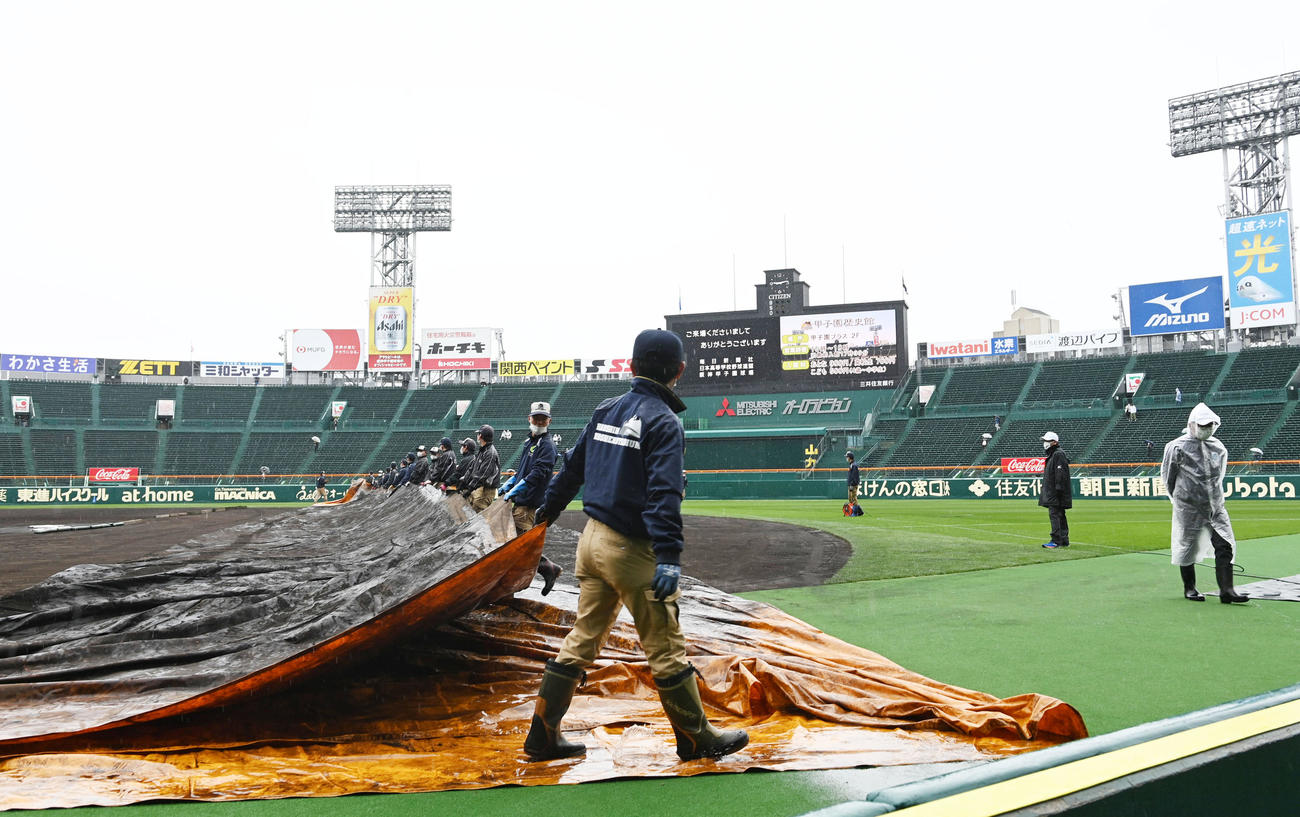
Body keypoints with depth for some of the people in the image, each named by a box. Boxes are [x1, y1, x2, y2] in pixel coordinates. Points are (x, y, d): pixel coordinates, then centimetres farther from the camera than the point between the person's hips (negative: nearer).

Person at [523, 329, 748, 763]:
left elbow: (574, 466, 18)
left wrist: (549, 508, 31)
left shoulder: (606, 410, 9)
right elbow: (663, 493, -25)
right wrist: (669, 558, -30)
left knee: (582, 640, 15)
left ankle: (543, 737, 20)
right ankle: (696, 738, 15)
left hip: (592, 539, 8)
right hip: (631, 548, -8)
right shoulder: (663, 421, -14)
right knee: (665, 647, 3)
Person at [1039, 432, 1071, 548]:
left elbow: (1060, 474, -19)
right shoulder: (1051, 454, 21)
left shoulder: (1059, 454, -12)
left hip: (1056, 493, -11)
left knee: (1054, 514, -13)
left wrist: (1058, 488, -23)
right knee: (1060, 516, 12)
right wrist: (1044, 488, 22)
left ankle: (1056, 541, -14)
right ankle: (1064, 541, 16)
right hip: (1051, 493, 11)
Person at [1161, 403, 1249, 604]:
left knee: (1225, 546, -5)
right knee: (1187, 547, 4)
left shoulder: (1218, 447, 7)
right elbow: (1167, 476, 0)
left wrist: (1213, 496, 17)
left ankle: (1226, 590, -3)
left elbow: (1219, 476, 20)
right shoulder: (1177, 447, -9)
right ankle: (1189, 588, 19)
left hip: (1216, 506, 5)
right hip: (1188, 508, -5)